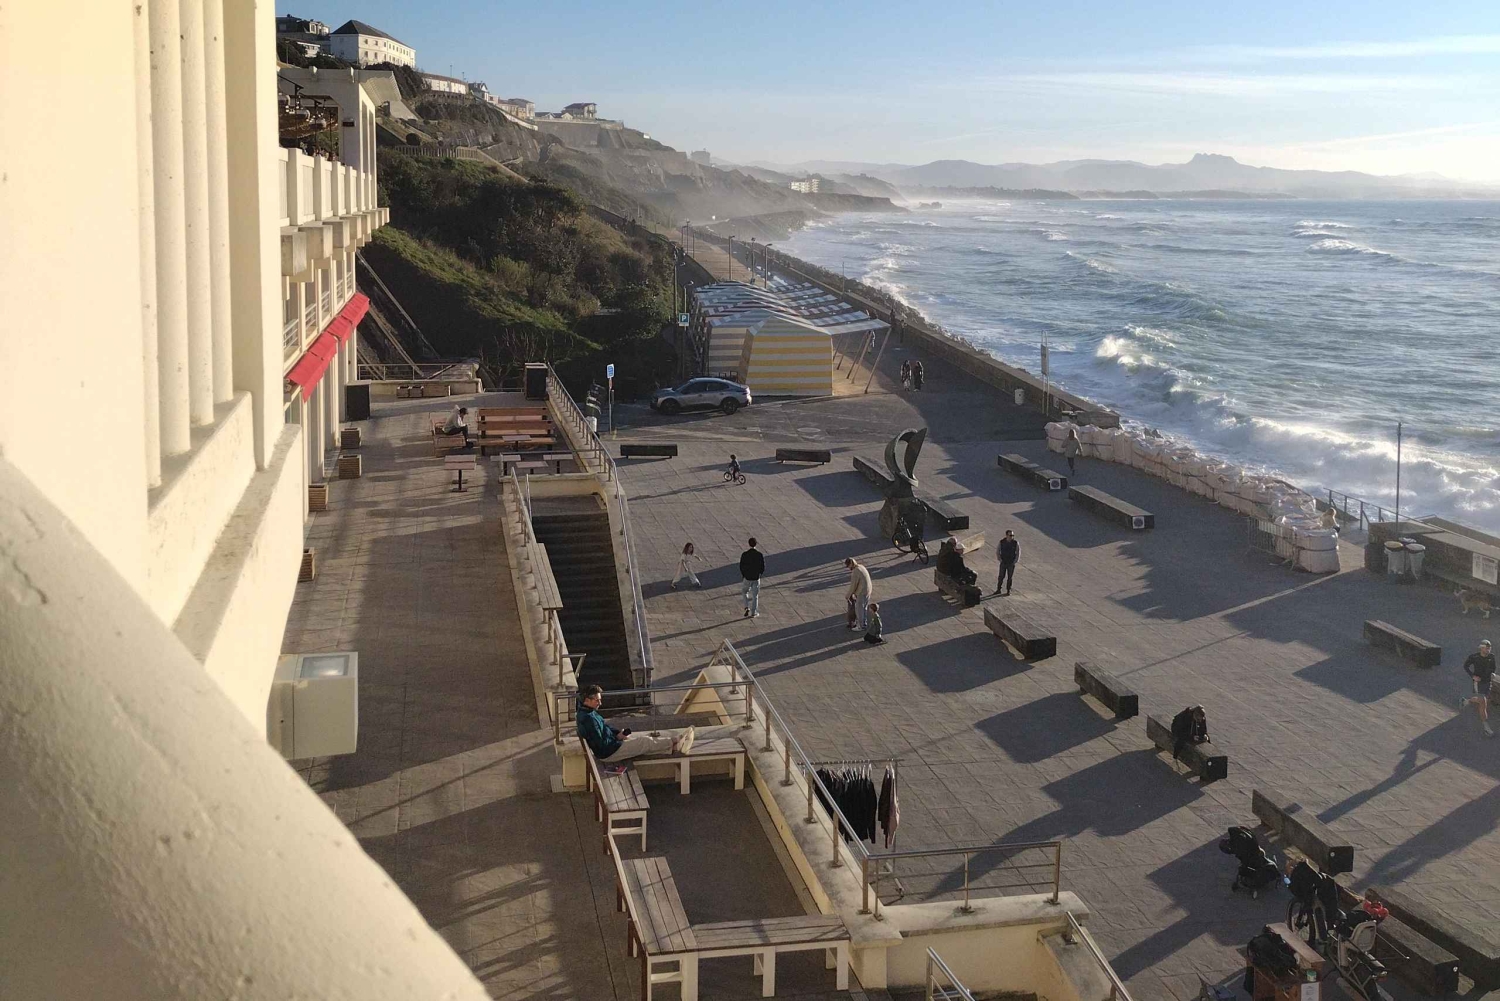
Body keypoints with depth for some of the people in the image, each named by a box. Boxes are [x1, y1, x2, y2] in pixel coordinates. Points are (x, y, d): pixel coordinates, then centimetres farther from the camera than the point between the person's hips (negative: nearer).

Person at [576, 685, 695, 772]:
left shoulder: (586, 711, 3)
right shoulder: (588, 719, -30)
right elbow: (601, 744, -27)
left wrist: (618, 733, 3)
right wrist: (618, 738, -13)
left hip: (612, 741, 10)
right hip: (608, 753, -10)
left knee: (647, 737, 6)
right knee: (645, 742, -7)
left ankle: (675, 747, 6)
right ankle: (675, 746, 6)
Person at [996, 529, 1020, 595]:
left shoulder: (1016, 542, -9)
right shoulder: (1002, 542, -8)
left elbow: (1018, 552, 0)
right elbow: (997, 551, 5)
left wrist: (1015, 561, -5)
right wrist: (1000, 559, -1)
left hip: (1011, 563, 0)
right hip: (1003, 563, 0)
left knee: (1010, 577, 6)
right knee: (1001, 576, 4)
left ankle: (1008, 590, 17)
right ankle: (998, 589, 15)